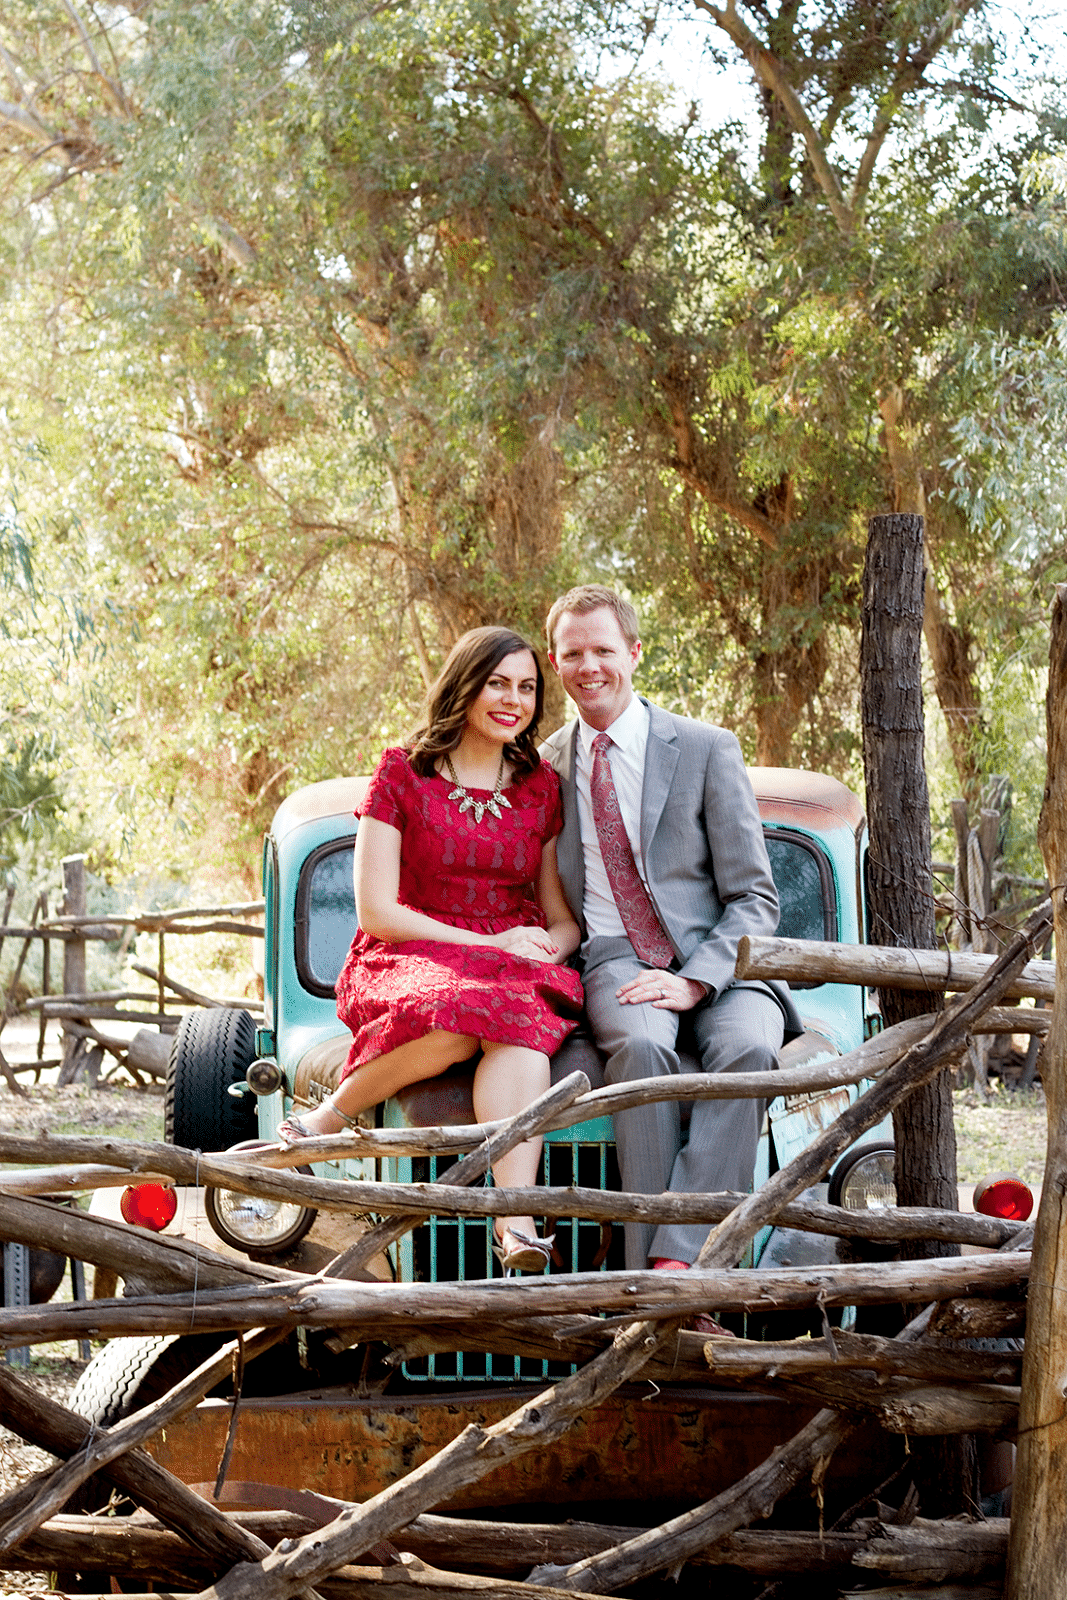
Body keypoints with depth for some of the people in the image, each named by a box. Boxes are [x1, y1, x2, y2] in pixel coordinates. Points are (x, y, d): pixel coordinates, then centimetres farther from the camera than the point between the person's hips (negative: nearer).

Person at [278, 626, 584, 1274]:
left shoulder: (542, 786, 13)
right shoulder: (403, 772, 2)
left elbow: (564, 919, 14)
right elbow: (377, 910, -5)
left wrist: (549, 948, -11)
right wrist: (489, 943, -13)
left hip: (517, 973, 3)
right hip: (410, 962, -3)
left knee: (520, 1021, -37)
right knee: (453, 1020, -41)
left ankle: (516, 1223, -50)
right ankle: (327, 1120, -18)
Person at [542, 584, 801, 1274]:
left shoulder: (707, 750, 3)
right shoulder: (545, 766, 13)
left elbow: (755, 898, 0)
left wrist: (694, 980, -16)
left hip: (719, 960, -1)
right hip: (615, 961, 1)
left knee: (747, 1049, -35)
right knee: (642, 1045, -35)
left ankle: (679, 1261, -37)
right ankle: (650, 1284, -35)